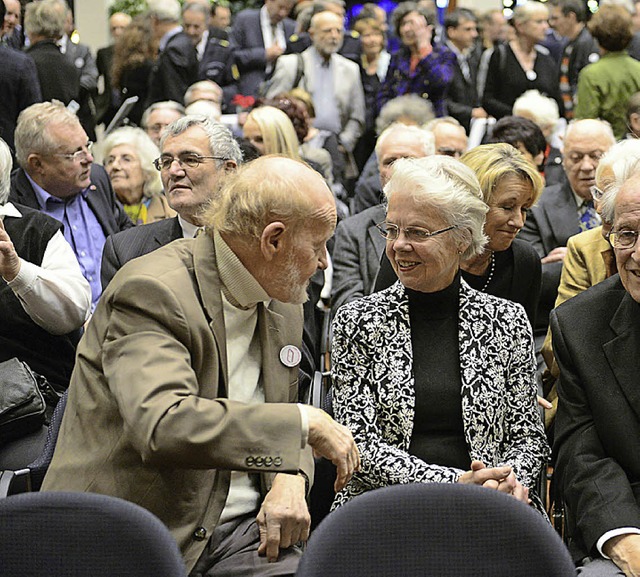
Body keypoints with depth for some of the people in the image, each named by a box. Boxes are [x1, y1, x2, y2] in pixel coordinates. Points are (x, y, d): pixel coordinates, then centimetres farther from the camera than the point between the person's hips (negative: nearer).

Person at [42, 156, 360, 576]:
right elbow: (163, 425, -31)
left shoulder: (283, 303, 11)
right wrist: (305, 423, -25)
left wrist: (289, 480, -4)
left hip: (241, 530, 6)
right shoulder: (151, 290, -16)